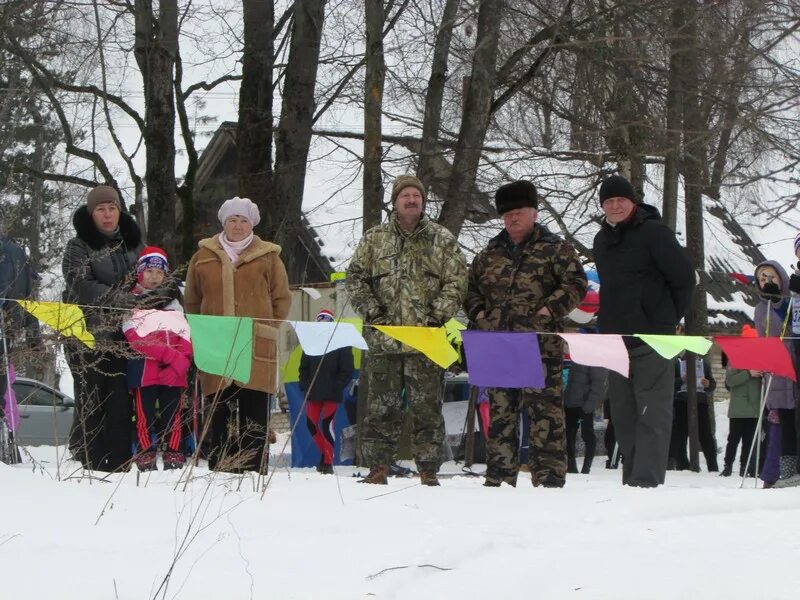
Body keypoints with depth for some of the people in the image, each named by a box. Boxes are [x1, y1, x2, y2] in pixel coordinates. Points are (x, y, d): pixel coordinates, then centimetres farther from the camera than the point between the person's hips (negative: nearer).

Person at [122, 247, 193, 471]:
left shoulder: (173, 303, 22)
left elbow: (185, 336, 12)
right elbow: (137, 339, -7)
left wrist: (182, 360, -10)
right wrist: (171, 355, -15)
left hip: (173, 373, 3)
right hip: (144, 371, -3)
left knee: (172, 414, 0)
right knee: (145, 415, -4)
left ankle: (172, 452, 4)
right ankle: (146, 453, -1)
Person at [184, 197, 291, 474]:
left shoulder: (267, 256, 8)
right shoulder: (204, 256, 13)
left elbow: (282, 297, 10)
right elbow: (191, 301, 18)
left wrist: (267, 328, 4)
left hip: (257, 347, -2)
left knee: (255, 414, -3)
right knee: (219, 412, 2)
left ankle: (254, 469, -2)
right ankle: (220, 469, 5)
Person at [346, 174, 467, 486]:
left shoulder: (442, 240, 7)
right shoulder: (374, 239, 9)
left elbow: (456, 282, 4)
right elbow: (355, 277, 9)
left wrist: (437, 316, -7)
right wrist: (372, 312, -3)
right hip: (383, 340, 1)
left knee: (427, 407, 1)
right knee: (381, 406, 3)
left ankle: (428, 469, 6)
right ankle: (378, 468, 9)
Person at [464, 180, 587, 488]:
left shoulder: (555, 249, 3)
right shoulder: (490, 254, 17)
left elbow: (576, 283, -4)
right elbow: (471, 287, 27)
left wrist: (550, 310, -14)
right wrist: (478, 313, 10)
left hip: (541, 345, -5)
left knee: (545, 412, -8)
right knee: (499, 411, 7)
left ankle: (548, 476, -7)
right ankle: (499, 476, 13)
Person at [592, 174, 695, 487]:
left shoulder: (654, 232, -6)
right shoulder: (602, 240, 16)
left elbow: (684, 279, -6)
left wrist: (668, 318, 0)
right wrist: (613, 321, 15)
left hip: (651, 338, -7)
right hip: (615, 338, 7)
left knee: (652, 413, -10)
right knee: (623, 415, 8)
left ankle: (647, 479, -15)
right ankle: (632, 478, 12)